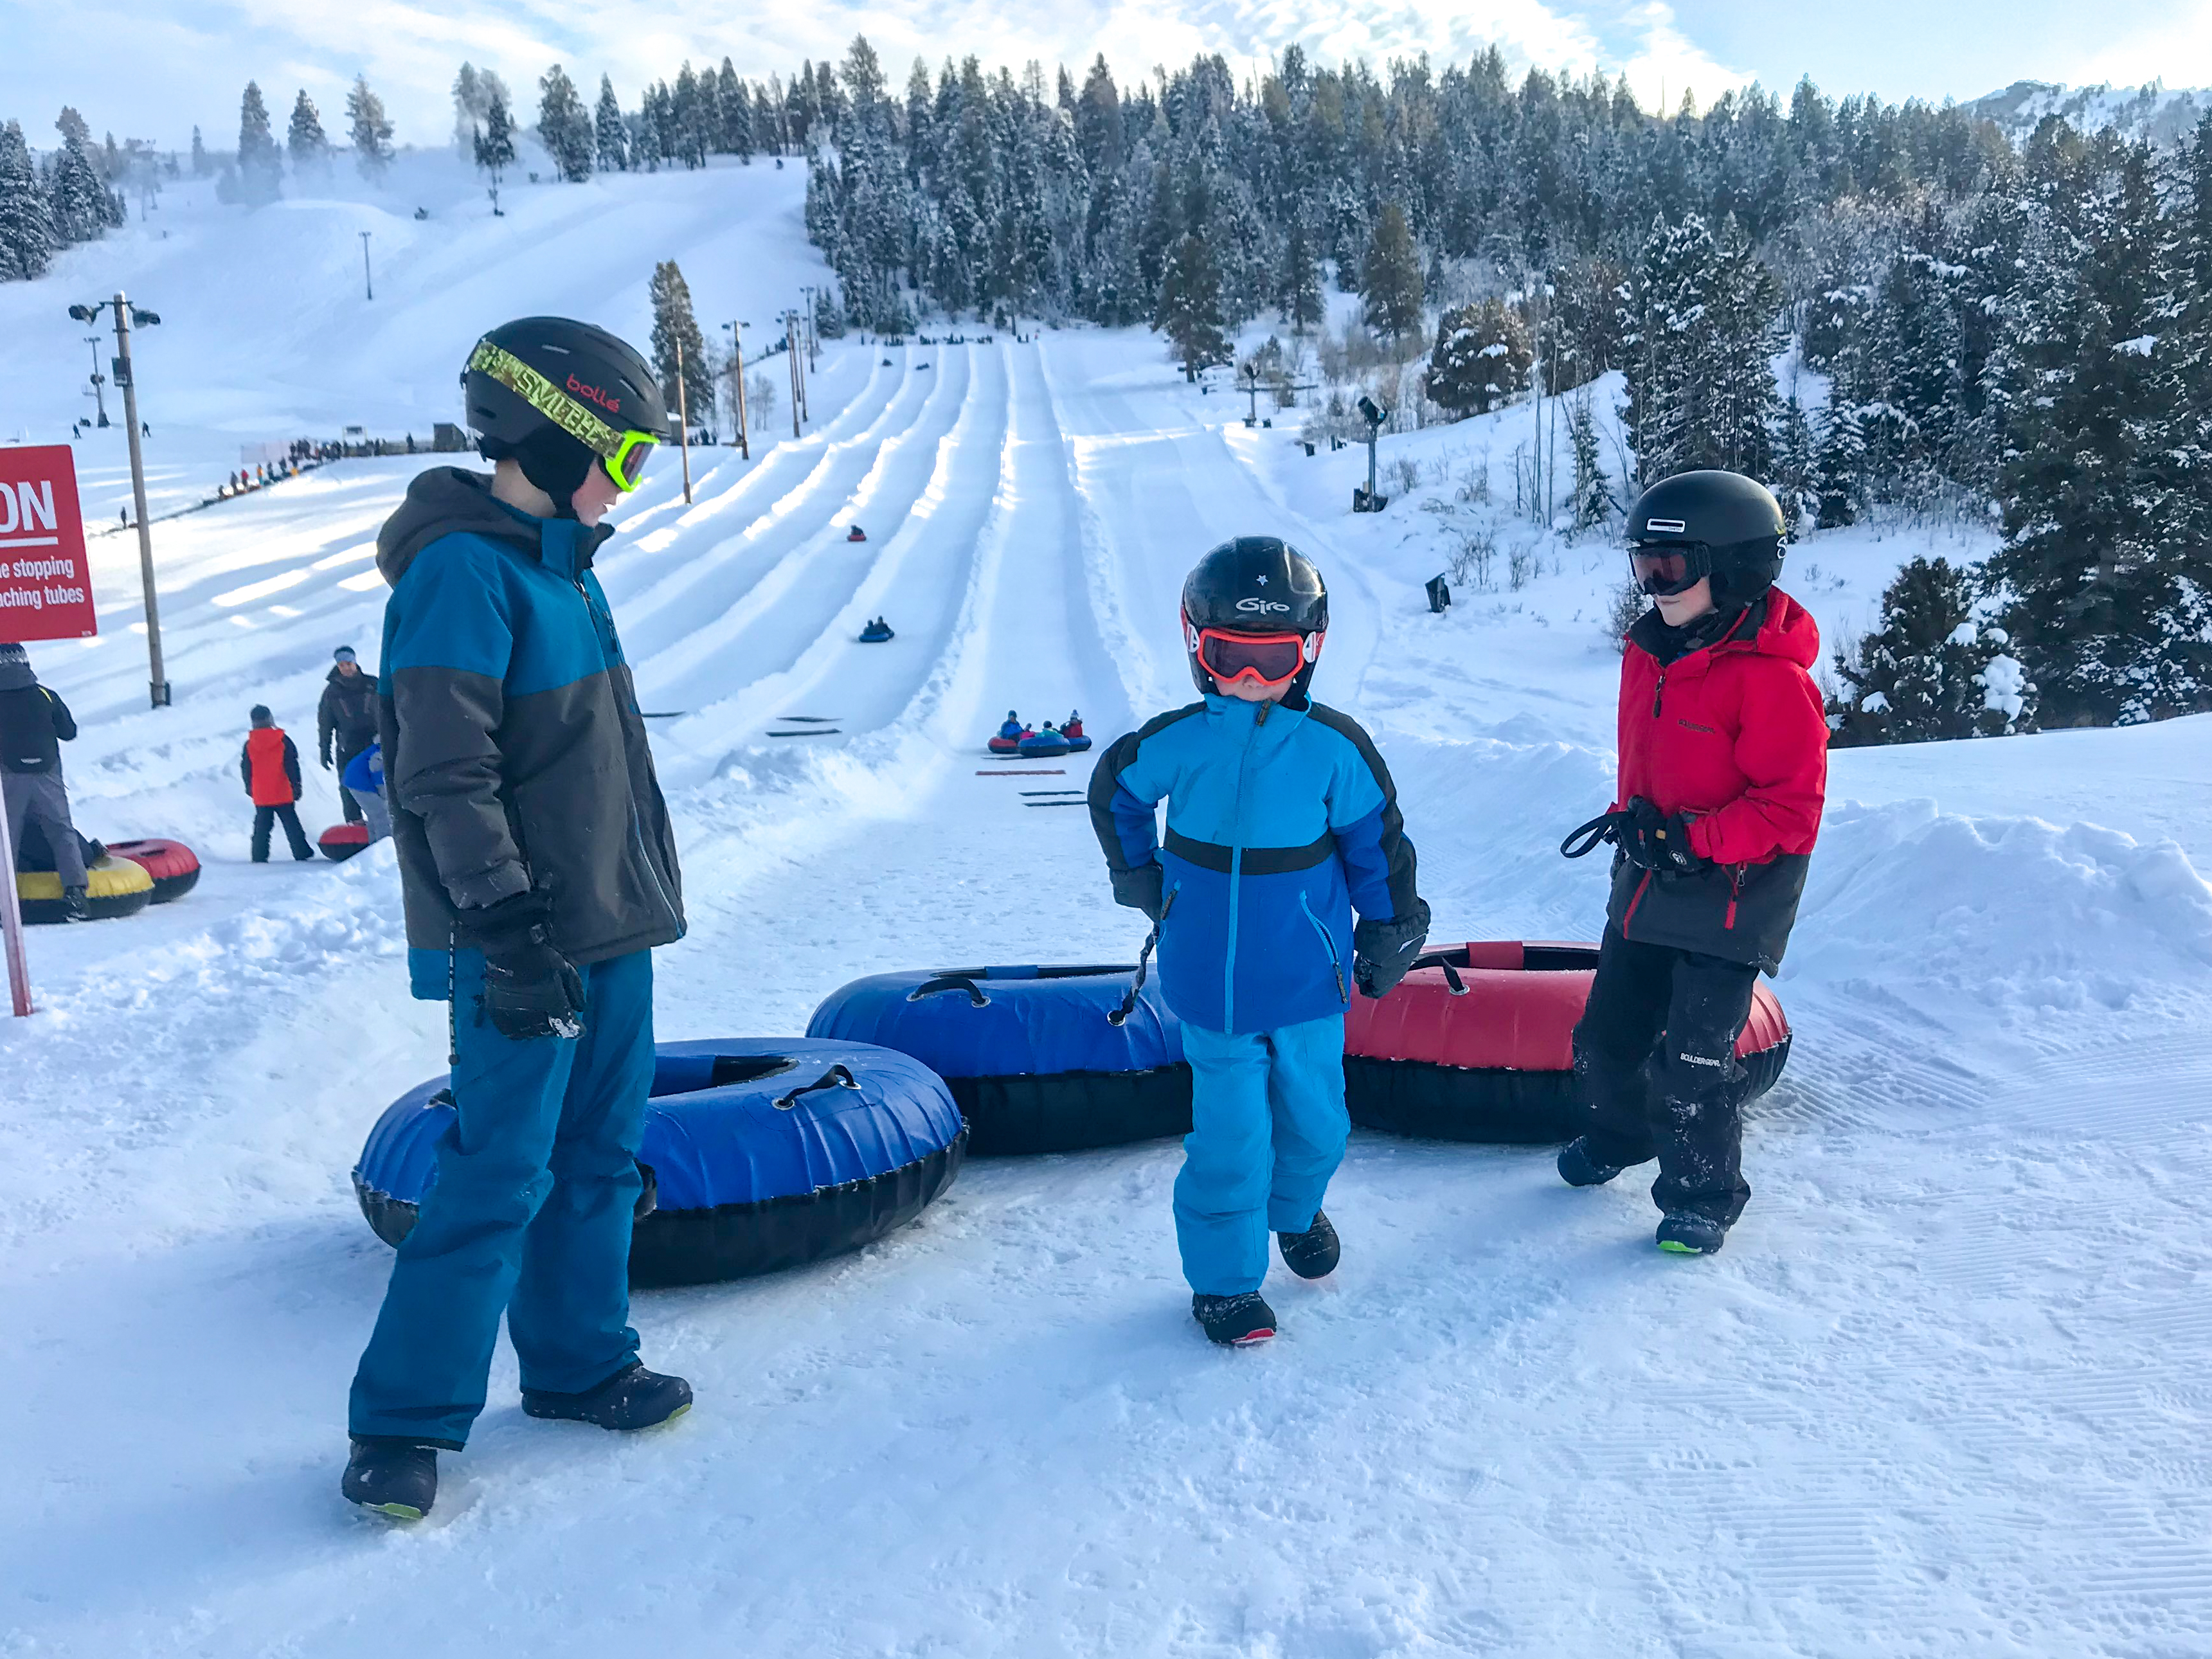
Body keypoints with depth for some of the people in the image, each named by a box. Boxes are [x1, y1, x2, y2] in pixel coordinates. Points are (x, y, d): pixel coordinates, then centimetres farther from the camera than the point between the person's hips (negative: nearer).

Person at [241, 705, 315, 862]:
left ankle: (259, 857, 10)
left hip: (261, 796, 2)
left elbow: (246, 769, 6)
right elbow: (292, 765, -9)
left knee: (262, 826, 10)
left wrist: (249, 788, 20)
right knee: (291, 823, 7)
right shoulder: (283, 740, -9)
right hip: (283, 794, -2)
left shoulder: (249, 745, -2)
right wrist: (296, 785, -2)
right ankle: (302, 853, 9)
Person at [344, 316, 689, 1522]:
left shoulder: (558, 559, 14)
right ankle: (403, 1420, 11)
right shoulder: (462, 571, -15)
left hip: (610, 927, 9)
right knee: (501, 1176, -3)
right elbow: (446, 774, -20)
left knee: (598, 1158, 15)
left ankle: (578, 1364, 30)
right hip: (526, 942, -9)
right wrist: (505, 926, -23)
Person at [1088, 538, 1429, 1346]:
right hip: (1212, 985, -1)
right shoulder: (1173, 742, -9)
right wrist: (1140, 878, 12)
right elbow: (1112, 792, 12)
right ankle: (1224, 1278, 22)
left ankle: (1296, 1209, 48)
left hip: (1309, 980, 1)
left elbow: (1375, 843, 1)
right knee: (1231, 1135, 2)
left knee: (1313, 1120, 16)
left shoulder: (1334, 747, -10)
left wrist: (1389, 934, 8)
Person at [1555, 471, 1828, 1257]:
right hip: (1648, 883, 8)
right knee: (1606, 1038, 17)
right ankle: (1621, 1134, 45)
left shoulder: (1771, 677, -20)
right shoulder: (1650, 651, 5)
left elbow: (1791, 809, -20)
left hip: (1732, 894, -7)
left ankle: (1704, 1194, 18)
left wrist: (1695, 838, -27)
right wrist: (1632, 815, 3)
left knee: (1691, 1064, -5)